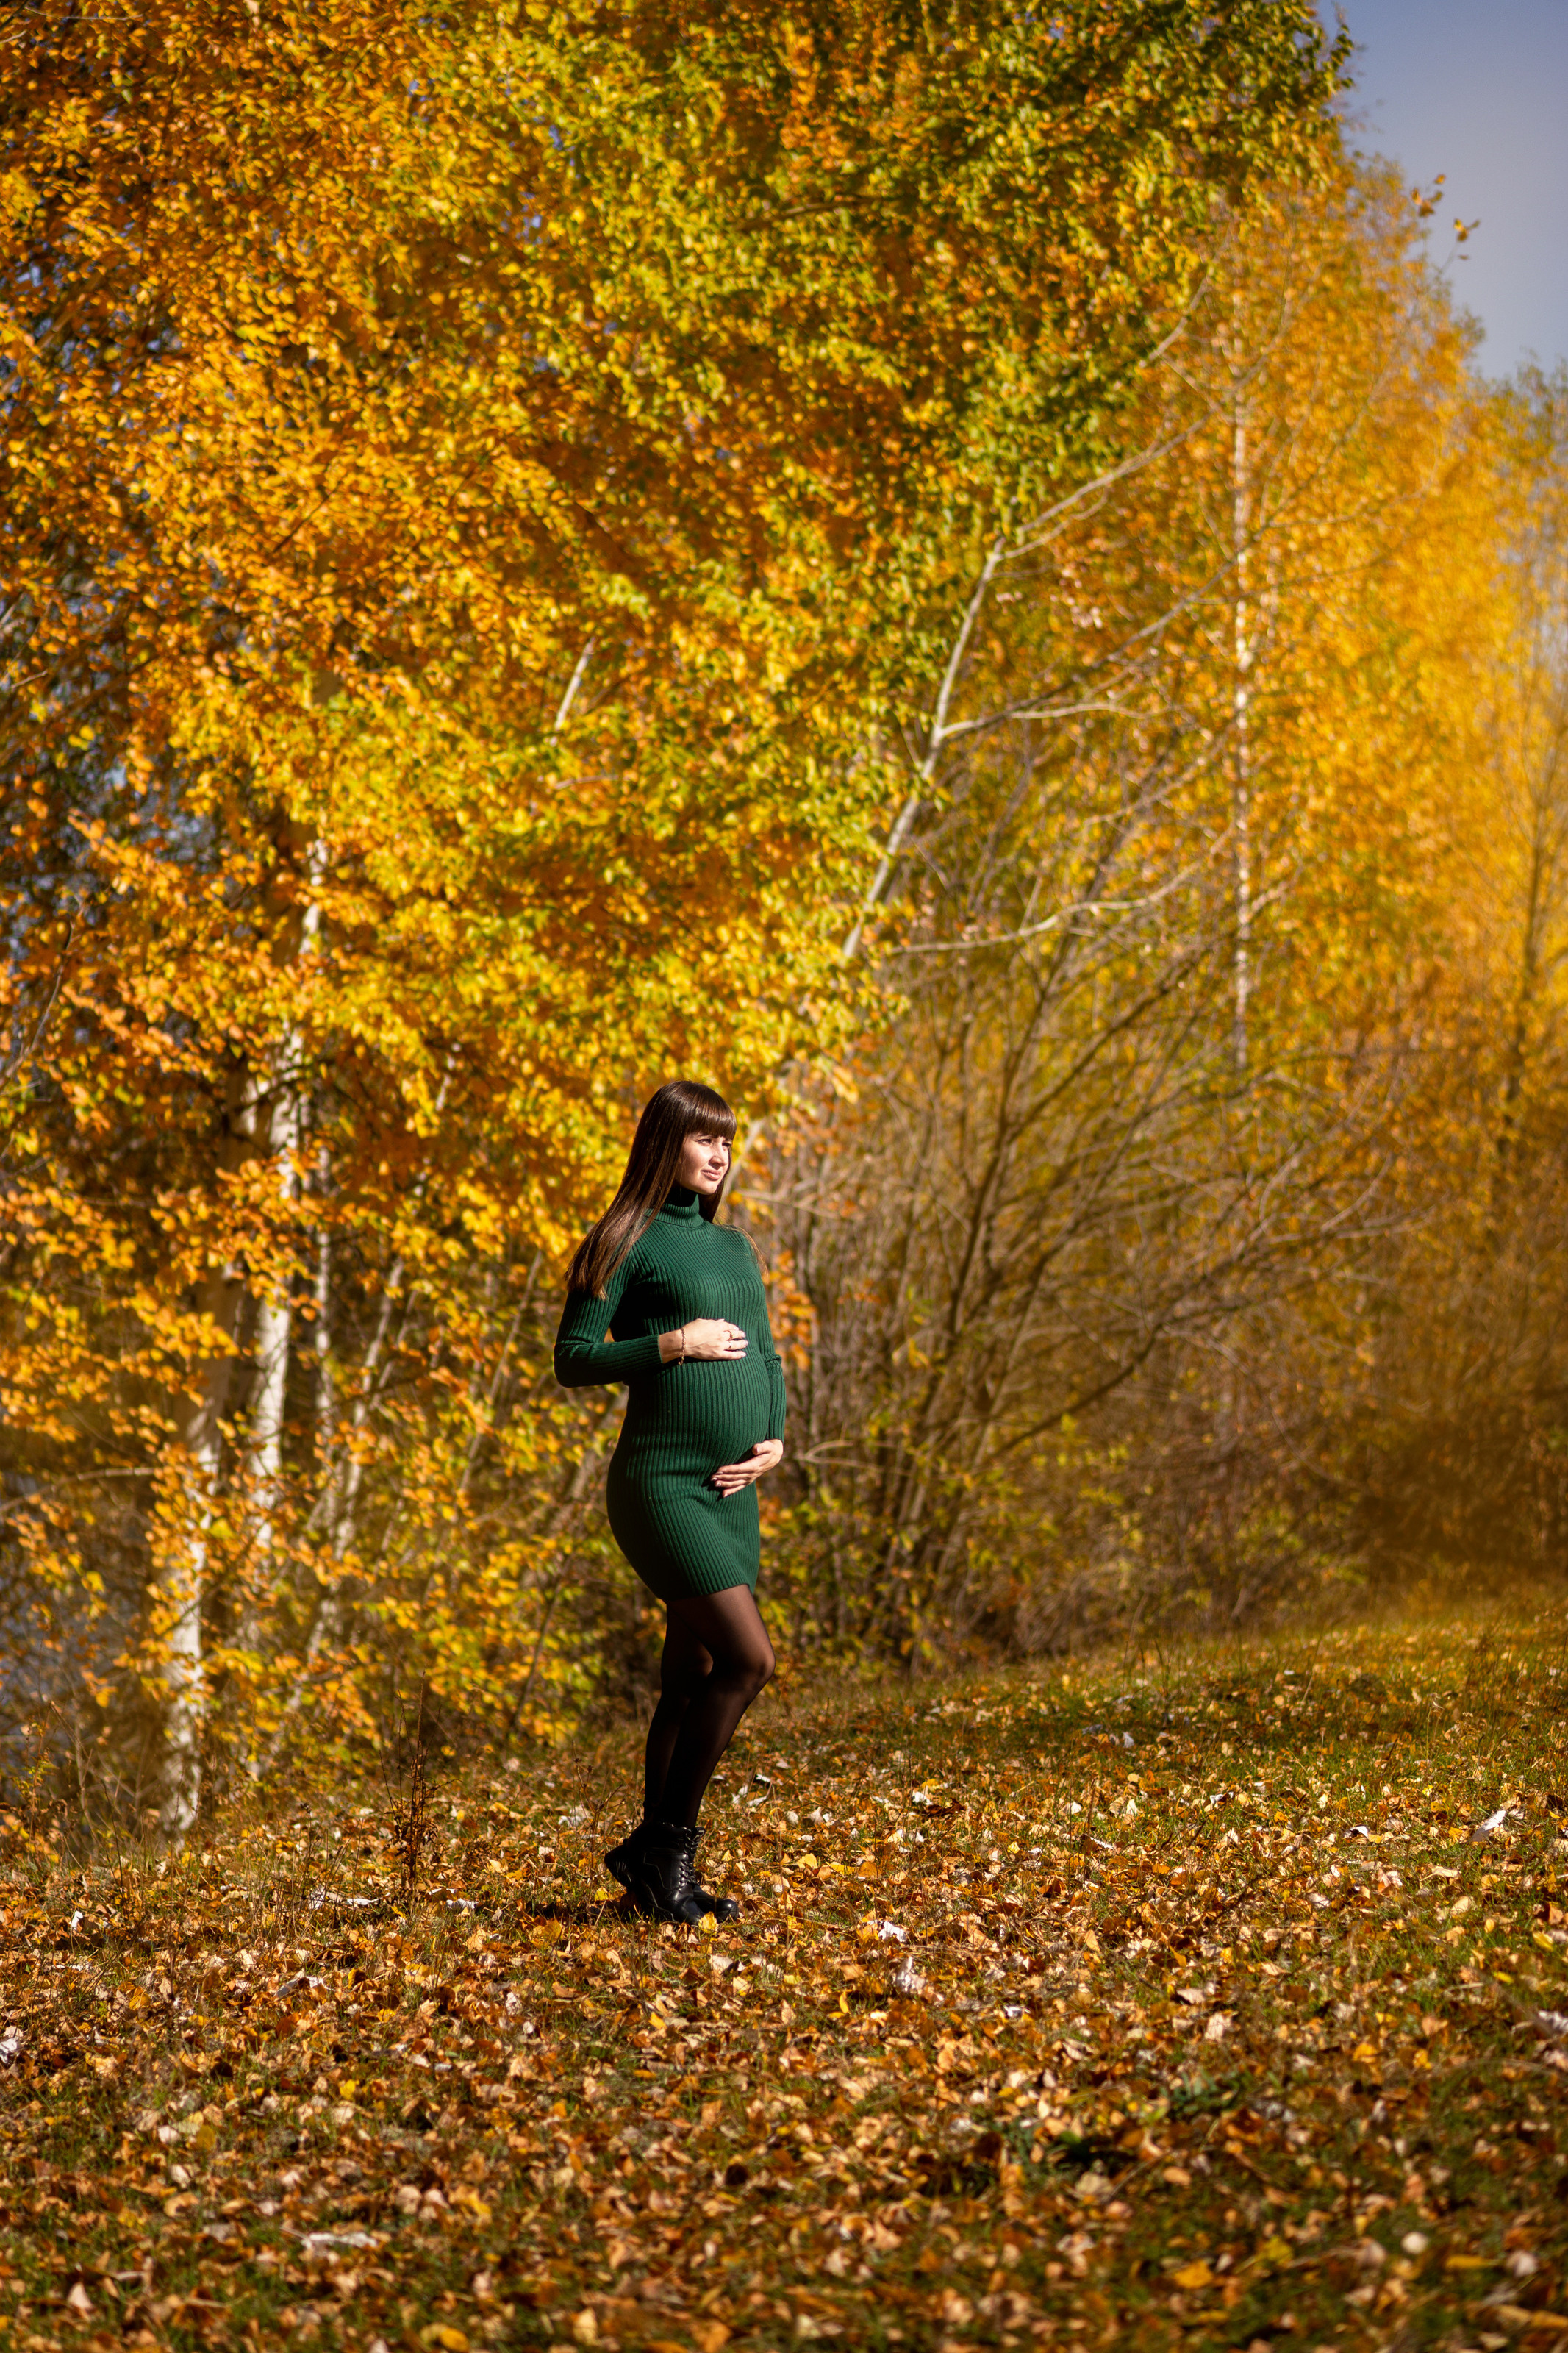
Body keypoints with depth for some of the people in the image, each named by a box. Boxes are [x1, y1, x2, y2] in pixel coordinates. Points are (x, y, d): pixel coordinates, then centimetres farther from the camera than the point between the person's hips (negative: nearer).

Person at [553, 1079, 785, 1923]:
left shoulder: (735, 1248, 18)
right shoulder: (627, 1242, -3)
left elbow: (766, 1360, 22)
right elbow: (573, 1359, -6)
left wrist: (775, 1441, 5)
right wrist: (675, 1342, -15)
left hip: (733, 1493, 7)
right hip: (662, 1482, -7)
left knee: (693, 1682, 8)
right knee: (748, 1658, -16)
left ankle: (658, 1865, 16)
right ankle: (665, 1844, -4)